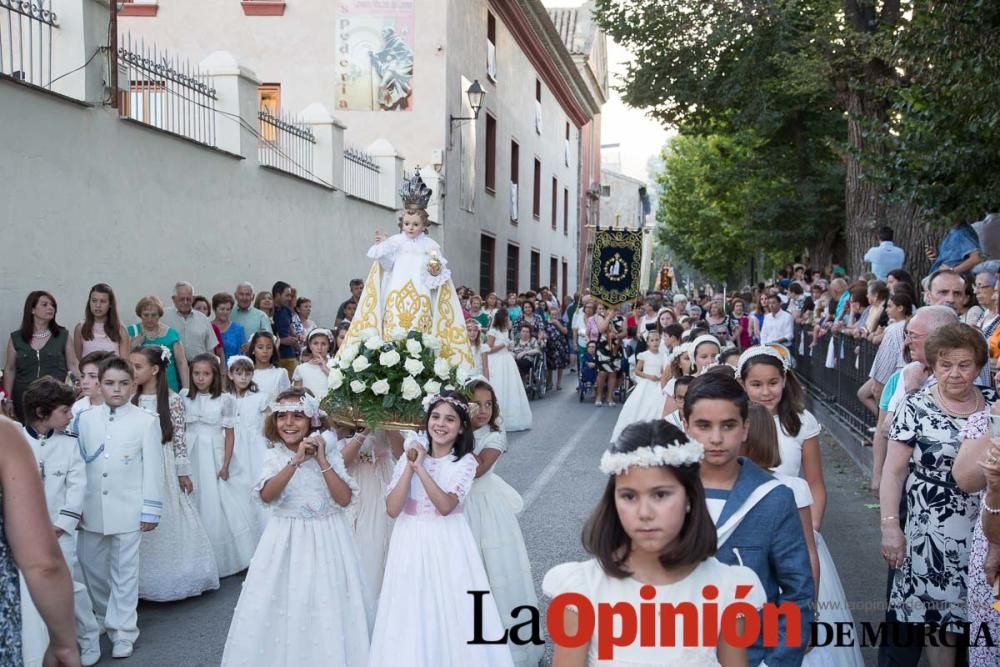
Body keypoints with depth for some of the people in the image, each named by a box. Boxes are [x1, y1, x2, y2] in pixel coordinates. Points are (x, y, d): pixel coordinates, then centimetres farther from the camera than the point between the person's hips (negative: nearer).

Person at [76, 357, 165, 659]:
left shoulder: (146, 421, -6)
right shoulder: (85, 419, 3)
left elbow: (153, 469, -4)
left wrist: (151, 510, -4)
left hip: (128, 510, -3)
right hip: (91, 509, 4)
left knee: (124, 571, 4)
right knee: (91, 567, 16)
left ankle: (123, 632, 13)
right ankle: (104, 617, 39)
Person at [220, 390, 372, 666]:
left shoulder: (329, 452, -4)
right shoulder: (275, 455, -1)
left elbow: (344, 499, -12)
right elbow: (266, 495, -18)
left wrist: (321, 461, -18)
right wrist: (296, 461, -25)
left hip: (326, 539, -1)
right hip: (287, 539, 1)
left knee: (327, 610, 4)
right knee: (283, 608, 5)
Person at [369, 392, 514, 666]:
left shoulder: (465, 462, -6)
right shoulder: (411, 455, 0)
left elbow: (445, 506, -20)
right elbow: (392, 509, -9)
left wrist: (420, 467, -23)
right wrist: (410, 466, -15)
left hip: (447, 544, -2)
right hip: (412, 543, 2)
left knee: (453, 614, 1)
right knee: (412, 618, 6)